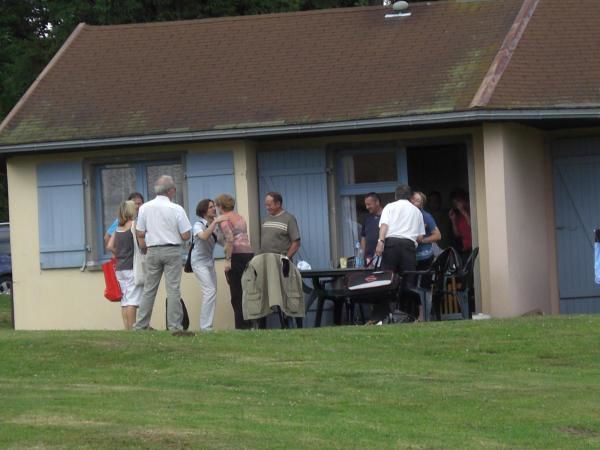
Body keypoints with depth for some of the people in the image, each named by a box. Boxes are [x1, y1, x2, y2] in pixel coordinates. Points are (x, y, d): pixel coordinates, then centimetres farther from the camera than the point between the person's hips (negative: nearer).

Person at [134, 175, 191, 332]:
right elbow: (186, 236, -7)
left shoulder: (145, 208, 1)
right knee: (173, 289, -1)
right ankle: (174, 325, -3)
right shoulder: (176, 209, -8)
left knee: (149, 289, 9)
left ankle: (141, 325, 9)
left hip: (152, 250, 3)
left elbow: (140, 234, 5)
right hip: (172, 250, -3)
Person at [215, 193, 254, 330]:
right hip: (249, 253, 7)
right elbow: (242, 237, 17)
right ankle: (250, 323, 8)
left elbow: (230, 239, -15)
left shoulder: (224, 219, -3)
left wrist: (227, 260, -16)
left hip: (236, 256, -7)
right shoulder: (240, 217, 21)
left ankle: (241, 326, -7)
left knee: (237, 294, -4)